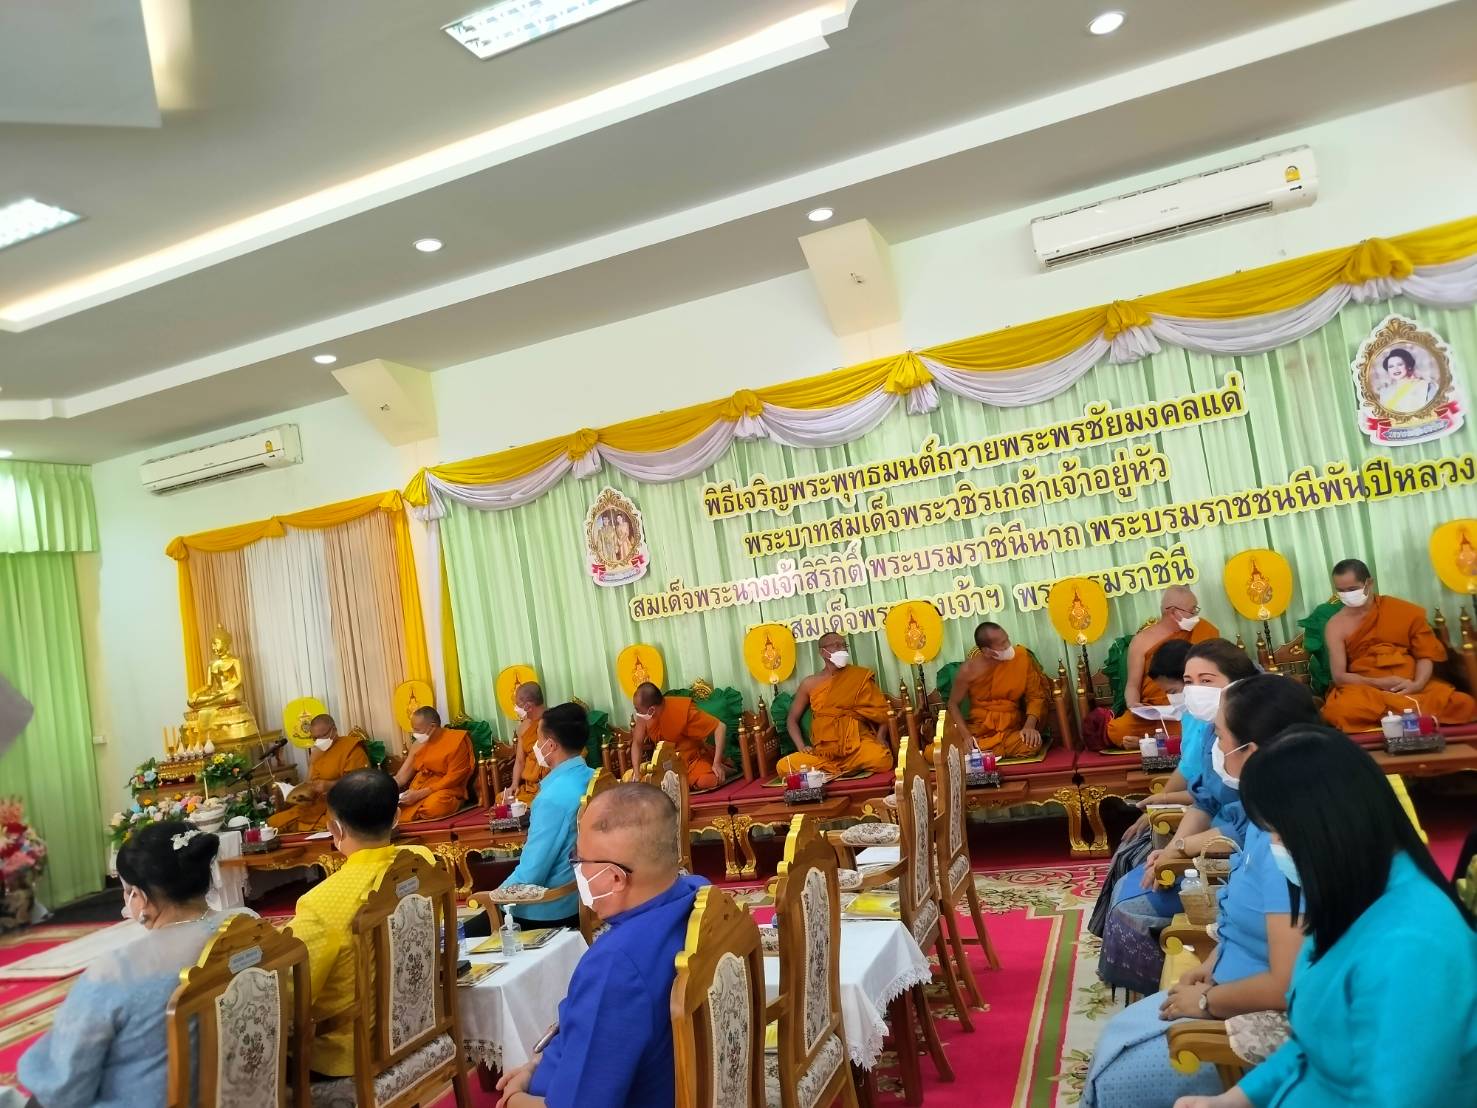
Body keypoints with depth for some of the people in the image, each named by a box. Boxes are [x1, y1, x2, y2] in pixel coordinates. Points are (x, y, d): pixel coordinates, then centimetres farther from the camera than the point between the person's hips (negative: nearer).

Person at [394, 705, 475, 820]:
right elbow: (401, 777, 9)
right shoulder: (417, 744, 9)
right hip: (418, 788, 5)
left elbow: (453, 778, -15)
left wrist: (420, 794, -19)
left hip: (447, 790, -5)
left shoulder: (455, 741, -11)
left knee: (432, 808, -36)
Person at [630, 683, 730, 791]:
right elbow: (637, 743, -2)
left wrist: (717, 763, -29)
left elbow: (720, 727, -26)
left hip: (694, 759, -7)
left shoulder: (684, 710, -29)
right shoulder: (644, 716, -16)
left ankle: (722, 769, 5)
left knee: (706, 781, -31)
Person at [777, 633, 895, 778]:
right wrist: (802, 747, -1)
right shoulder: (810, 684, 10)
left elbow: (882, 712, 6)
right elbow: (792, 720, 15)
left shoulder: (861, 676, 7)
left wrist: (880, 738, -12)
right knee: (784, 766, -23)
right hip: (823, 752, 2)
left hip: (857, 746, -1)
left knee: (882, 760, -34)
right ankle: (845, 769, -11)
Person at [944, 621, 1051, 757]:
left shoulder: (1022, 658, -7)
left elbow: (1035, 696, 0)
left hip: (1011, 730, 2)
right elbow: (953, 704, 1)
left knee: (1031, 744, -35)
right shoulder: (969, 669, -9)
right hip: (977, 730, -1)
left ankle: (977, 752, -14)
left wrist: (1029, 726, -19)